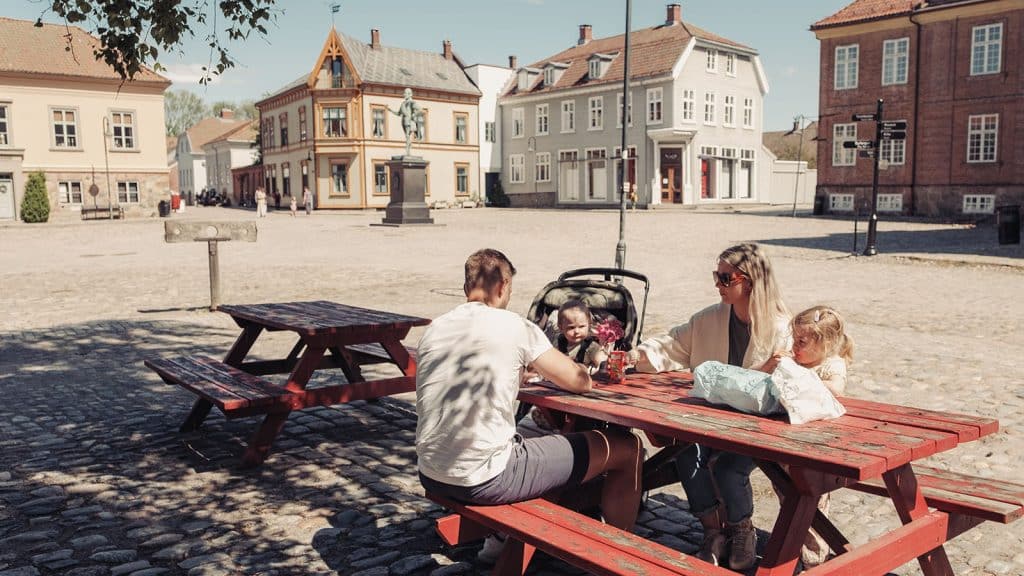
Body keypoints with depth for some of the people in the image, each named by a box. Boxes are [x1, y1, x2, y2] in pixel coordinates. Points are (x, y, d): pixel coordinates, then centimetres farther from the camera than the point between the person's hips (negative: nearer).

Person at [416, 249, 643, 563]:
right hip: (484, 481, -7)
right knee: (626, 448, 4)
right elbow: (581, 383, -1)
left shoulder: (432, 330, 8)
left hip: (430, 476, 8)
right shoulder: (514, 325, -8)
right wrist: (552, 368, 20)